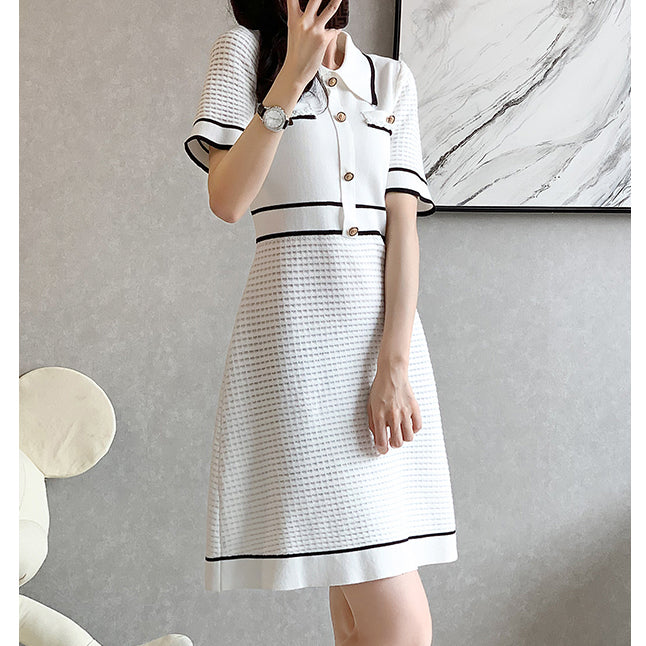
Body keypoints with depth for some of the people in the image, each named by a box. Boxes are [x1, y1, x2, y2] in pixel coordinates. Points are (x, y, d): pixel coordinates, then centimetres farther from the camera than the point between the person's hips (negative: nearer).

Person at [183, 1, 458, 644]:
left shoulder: (393, 79, 16)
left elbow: (402, 228, 3)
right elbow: (227, 201, -6)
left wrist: (394, 365, -8)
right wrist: (292, 77, -14)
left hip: (388, 321, 4)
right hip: (294, 323, -4)